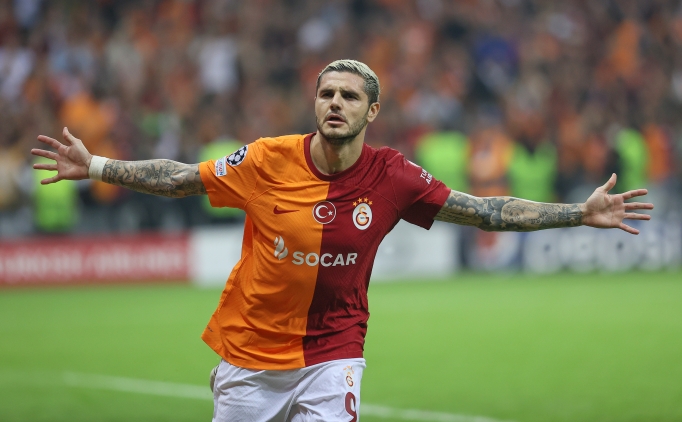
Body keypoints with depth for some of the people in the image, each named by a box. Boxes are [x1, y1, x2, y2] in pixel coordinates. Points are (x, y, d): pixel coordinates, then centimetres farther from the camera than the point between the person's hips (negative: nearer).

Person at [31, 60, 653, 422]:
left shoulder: (391, 177, -8)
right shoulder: (268, 162, -10)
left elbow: (485, 211, -2)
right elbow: (181, 178, 2)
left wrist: (580, 214, -6)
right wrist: (94, 167, -2)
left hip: (331, 356, 0)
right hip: (250, 357, 1)